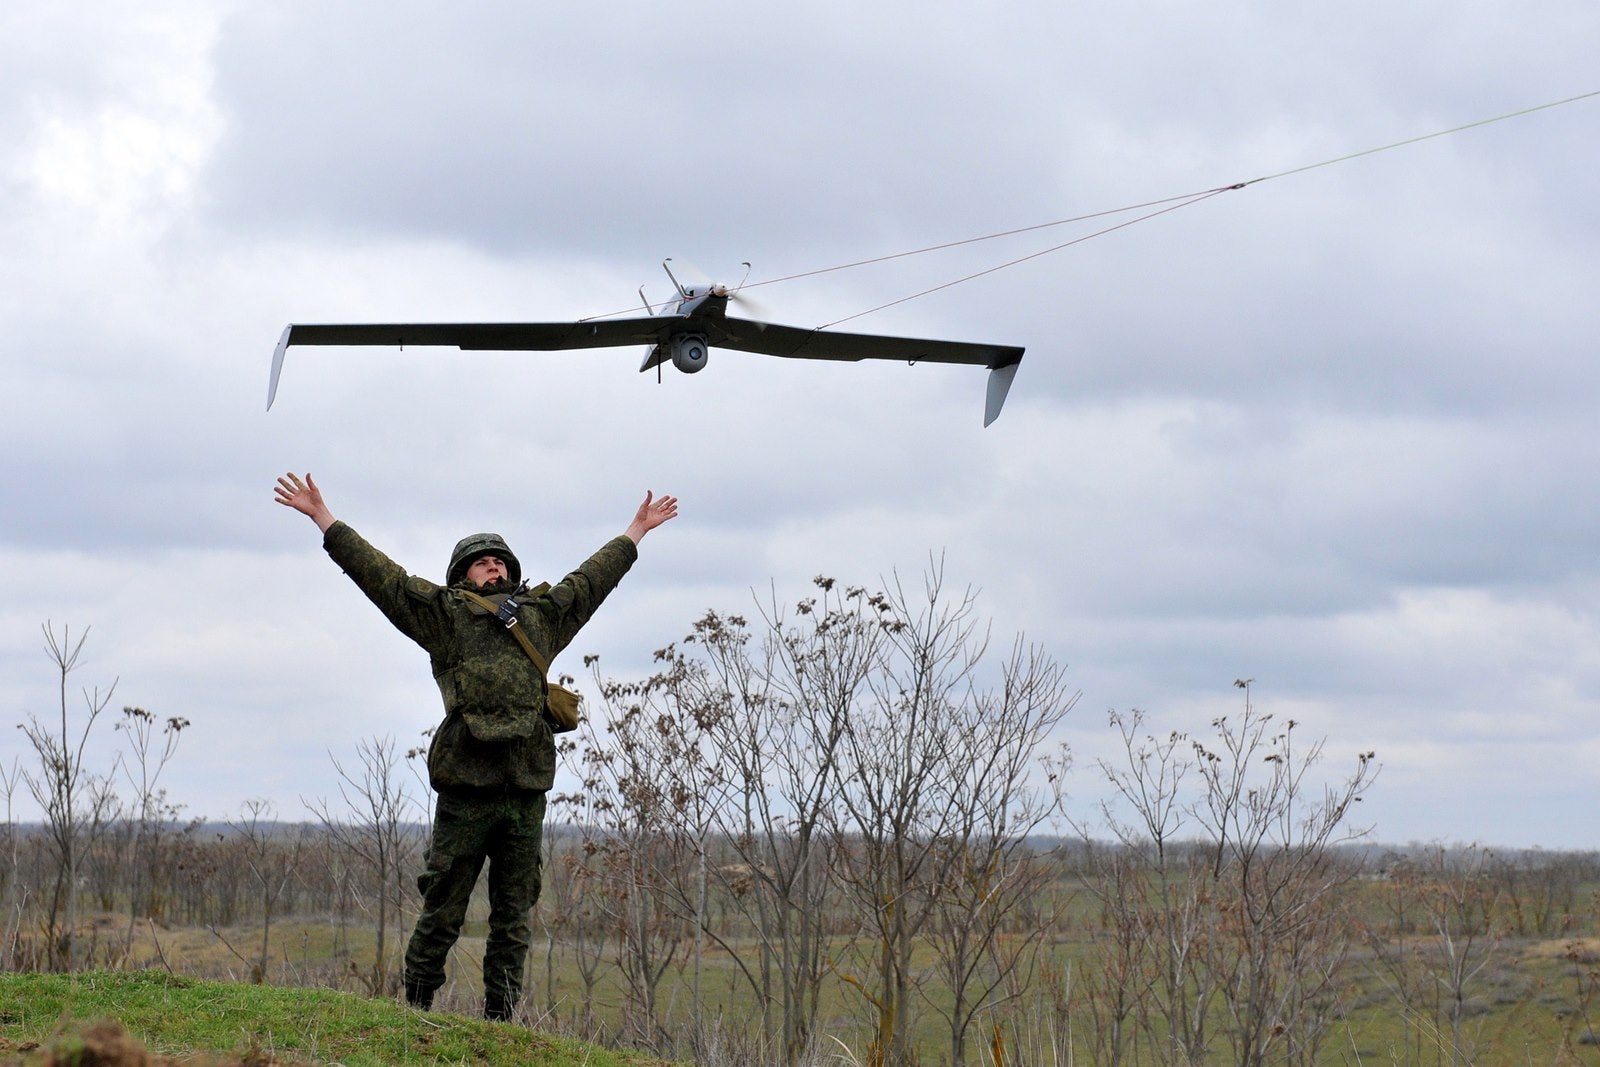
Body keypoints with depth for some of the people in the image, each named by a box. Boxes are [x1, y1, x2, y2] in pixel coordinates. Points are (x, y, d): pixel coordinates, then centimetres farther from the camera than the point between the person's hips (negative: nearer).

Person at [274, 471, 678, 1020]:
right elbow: (378, 572, 8)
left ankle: (500, 1019, 12)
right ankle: (415, 1010, 10)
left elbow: (591, 578, 33)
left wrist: (637, 529, 43)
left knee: (513, 917, 6)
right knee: (442, 912, 0)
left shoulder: (541, 614, 20)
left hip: (526, 789, 4)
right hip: (465, 788, -4)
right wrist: (322, 517, 6)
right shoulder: (443, 613, 9)